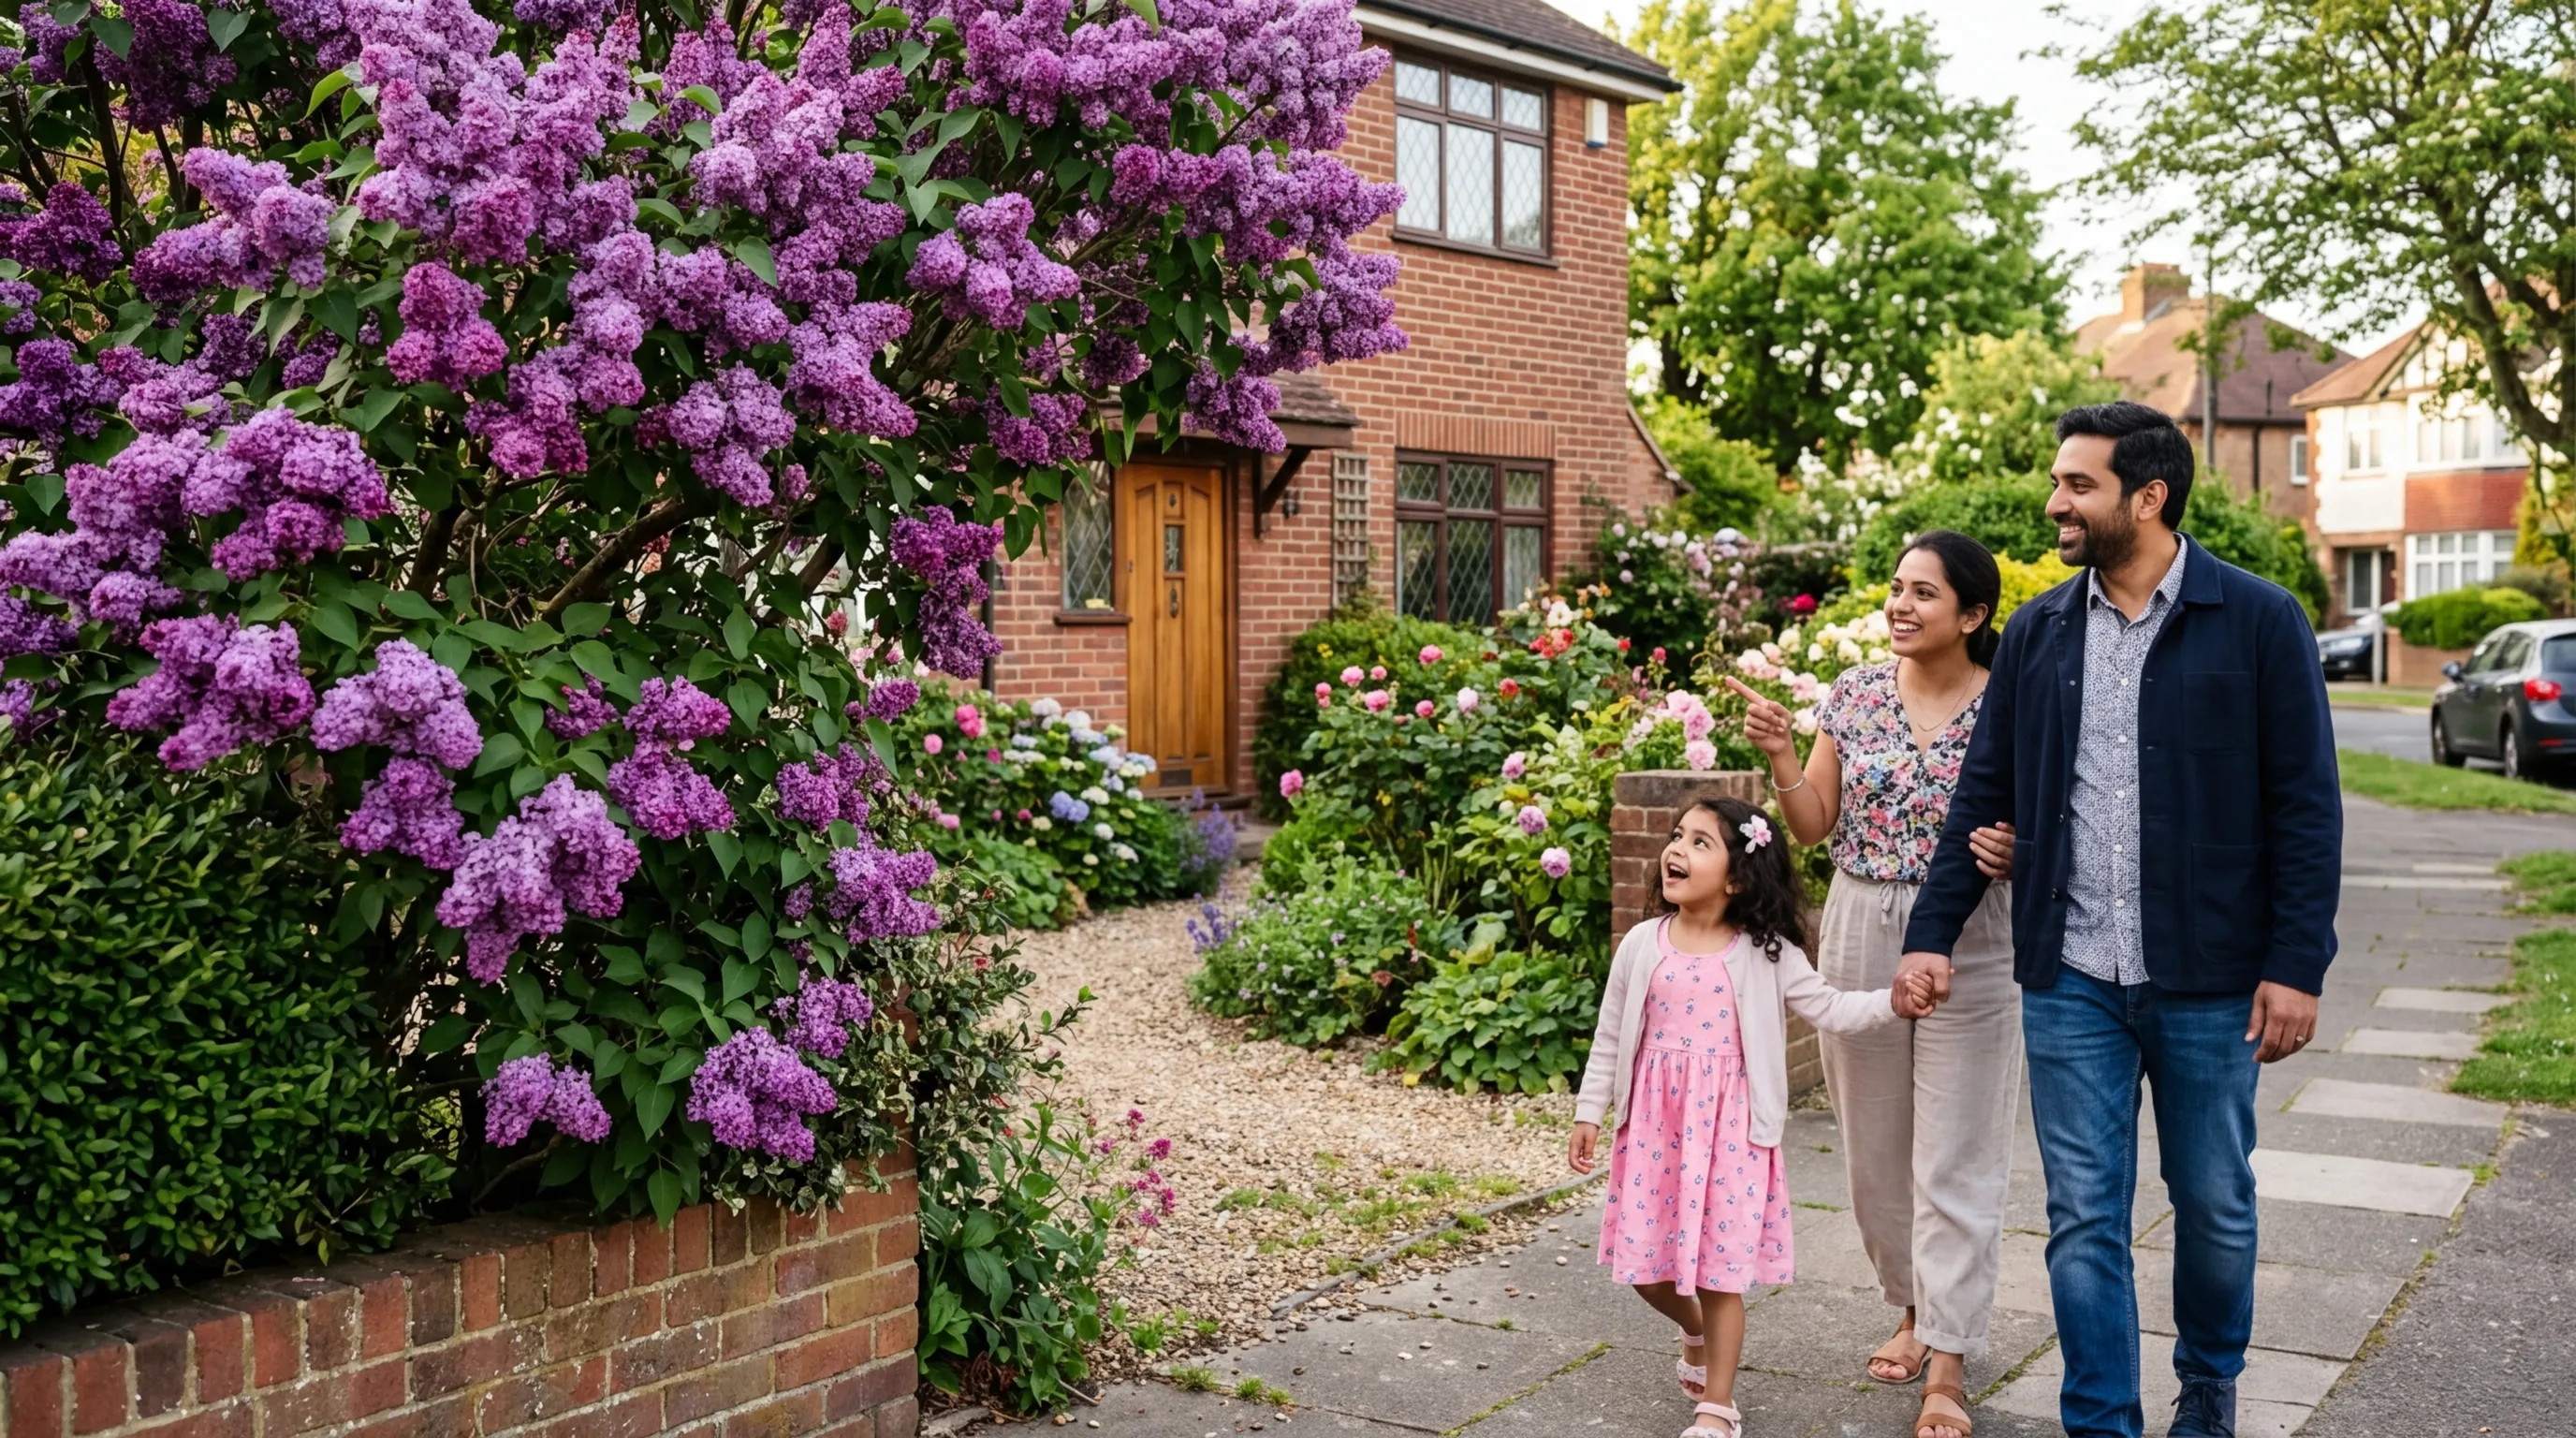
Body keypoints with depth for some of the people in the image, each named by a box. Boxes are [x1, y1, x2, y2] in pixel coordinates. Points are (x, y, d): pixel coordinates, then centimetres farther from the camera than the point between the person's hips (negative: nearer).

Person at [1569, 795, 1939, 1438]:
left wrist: (1893, 1003, -17)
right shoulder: (1643, 944, 0)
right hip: (1653, 1124, 2)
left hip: (1728, 1127, -2)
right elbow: (1611, 1037, 6)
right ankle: (1696, 1331, 41)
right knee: (1644, 1262, 8)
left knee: (1723, 1267, 1)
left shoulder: (1766, 954, -4)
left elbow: (1828, 1009, -2)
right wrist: (1589, 1113, 6)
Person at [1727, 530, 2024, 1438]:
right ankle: (1915, 1310, 34)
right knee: (1875, 1145, 14)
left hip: (1968, 944, -4)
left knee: (1955, 1159, 0)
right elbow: (1814, 825, 3)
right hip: (1861, 932, 4)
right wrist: (1778, 756, -13)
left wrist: (2013, 852, -23)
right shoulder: (1858, 691, 2)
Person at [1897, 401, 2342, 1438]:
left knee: (2215, 1205, 14)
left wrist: (2297, 964, -10)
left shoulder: (2258, 622, -5)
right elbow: (1983, 797, 9)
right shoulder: (2037, 634, 5)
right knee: (2084, 1219, 4)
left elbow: (2306, 806, -5)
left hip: (2210, 982, -2)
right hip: (2072, 982, 2)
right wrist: (1932, 932, 2)